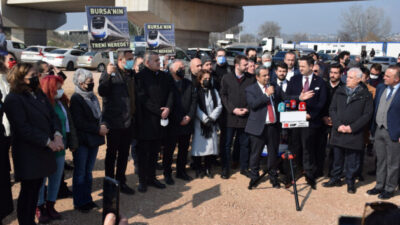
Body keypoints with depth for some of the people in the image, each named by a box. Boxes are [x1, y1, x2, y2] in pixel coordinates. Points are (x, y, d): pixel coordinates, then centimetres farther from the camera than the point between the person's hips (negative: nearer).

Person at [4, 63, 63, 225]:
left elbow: (53, 115, 9)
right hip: (27, 155, -7)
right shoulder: (13, 99, -13)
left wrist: (57, 135, -9)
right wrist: (48, 142, -19)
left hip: (42, 151, 7)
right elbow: (23, 128, -19)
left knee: (35, 189, 15)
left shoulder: (39, 94, 12)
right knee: (28, 192, 4)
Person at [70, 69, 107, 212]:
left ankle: (87, 199, 24)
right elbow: (79, 122, -17)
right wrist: (98, 129, -15)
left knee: (88, 171, 14)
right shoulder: (76, 98, -11)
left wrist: (102, 126, -3)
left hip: (94, 140, 7)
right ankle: (79, 202, 12)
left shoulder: (93, 97, 12)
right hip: (82, 141, -7)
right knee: (80, 172, 2)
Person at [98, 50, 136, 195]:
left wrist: (134, 115, 9)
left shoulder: (131, 75, 12)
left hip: (128, 122, 6)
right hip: (114, 122, -6)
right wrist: (108, 75, -35)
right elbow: (102, 91, -22)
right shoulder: (111, 74, -8)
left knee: (124, 154, 14)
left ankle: (121, 182, 27)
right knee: (112, 153, 5)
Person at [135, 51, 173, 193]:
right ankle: (142, 180, 15)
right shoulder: (140, 77, -10)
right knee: (143, 152, 5)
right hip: (146, 121, -6)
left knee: (154, 151, 14)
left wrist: (168, 108, -13)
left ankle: (151, 177, 26)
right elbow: (143, 99, -15)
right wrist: (159, 111, -16)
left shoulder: (164, 76, 9)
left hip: (160, 120, 6)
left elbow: (170, 93, 5)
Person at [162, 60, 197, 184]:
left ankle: (181, 171, 27)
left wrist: (189, 116, -7)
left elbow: (194, 100, 7)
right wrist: (179, 119, -13)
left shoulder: (189, 84, 11)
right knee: (169, 150, 4)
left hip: (187, 122, 5)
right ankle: (167, 174, 16)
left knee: (184, 149, 14)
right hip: (172, 124, -5)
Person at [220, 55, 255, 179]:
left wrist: (247, 109, -9)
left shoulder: (251, 79, 4)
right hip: (230, 116, -1)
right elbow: (223, 95, -1)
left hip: (245, 116, 1)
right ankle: (225, 169, 13)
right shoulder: (227, 78, 2)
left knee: (244, 144, 9)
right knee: (227, 144, 4)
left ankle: (244, 168, 22)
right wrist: (233, 109, -11)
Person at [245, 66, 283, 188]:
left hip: (274, 126, 4)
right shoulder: (250, 89, 0)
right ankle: (254, 177, 18)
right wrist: (267, 94, -17)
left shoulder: (275, 88, 13)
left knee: (273, 153, 9)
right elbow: (252, 104, -15)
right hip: (258, 127, -3)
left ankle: (273, 177, 23)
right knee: (255, 154, 3)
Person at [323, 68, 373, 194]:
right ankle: (335, 179, 28)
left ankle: (350, 182, 21)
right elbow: (332, 109, 5)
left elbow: (367, 114, -6)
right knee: (337, 158, 14)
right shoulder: (339, 92, 6)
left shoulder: (365, 95, -3)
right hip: (338, 132, 3)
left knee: (352, 160, 6)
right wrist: (338, 125, -9)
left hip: (355, 134, -3)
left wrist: (352, 127, -13)